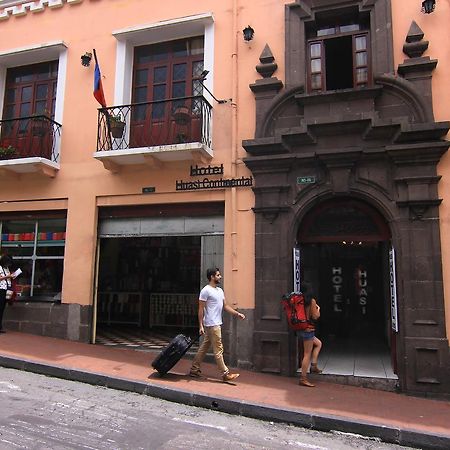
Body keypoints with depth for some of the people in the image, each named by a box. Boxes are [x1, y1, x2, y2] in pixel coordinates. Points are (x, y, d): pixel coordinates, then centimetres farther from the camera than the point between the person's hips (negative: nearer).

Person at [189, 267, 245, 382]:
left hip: (217, 324, 9)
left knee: (204, 347, 14)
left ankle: (194, 370, 22)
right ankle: (225, 374, 2)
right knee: (218, 349, -4)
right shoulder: (206, 290, -12)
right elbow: (201, 309, -12)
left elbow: (225, 306, 18)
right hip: (212, 324, -9)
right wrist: (201, 326, -16)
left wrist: (237, 314, 8)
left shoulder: (220, 290, 16)